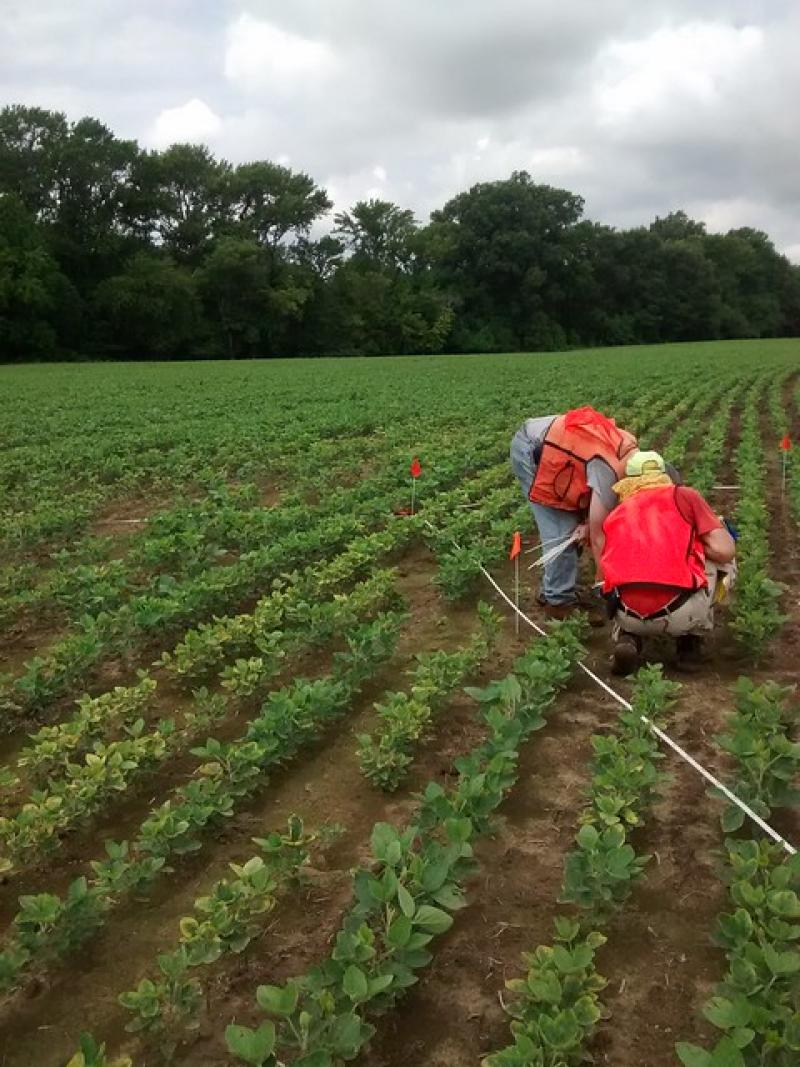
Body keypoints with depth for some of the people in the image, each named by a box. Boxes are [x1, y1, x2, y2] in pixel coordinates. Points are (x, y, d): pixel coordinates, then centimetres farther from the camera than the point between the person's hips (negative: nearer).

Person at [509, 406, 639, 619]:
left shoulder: (631, 450, -4)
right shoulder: (609, 471, -28)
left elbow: (596, 494, 5)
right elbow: (598, 537, -21)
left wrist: (587, 523, -13)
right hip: (529, 450, -9)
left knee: (572, 524, 11)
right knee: (561, 532, -9)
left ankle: (553, 591, 21)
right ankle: (560, 601, 1)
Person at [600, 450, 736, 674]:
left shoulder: (613, 517, 20)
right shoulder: (684, 495, 11)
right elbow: (724, 551, 1)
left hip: (630, 618, 3)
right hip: (681, 613, -3)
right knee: (722, 560, 25)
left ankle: (626, 638, 11)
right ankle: (690, 643, 21)